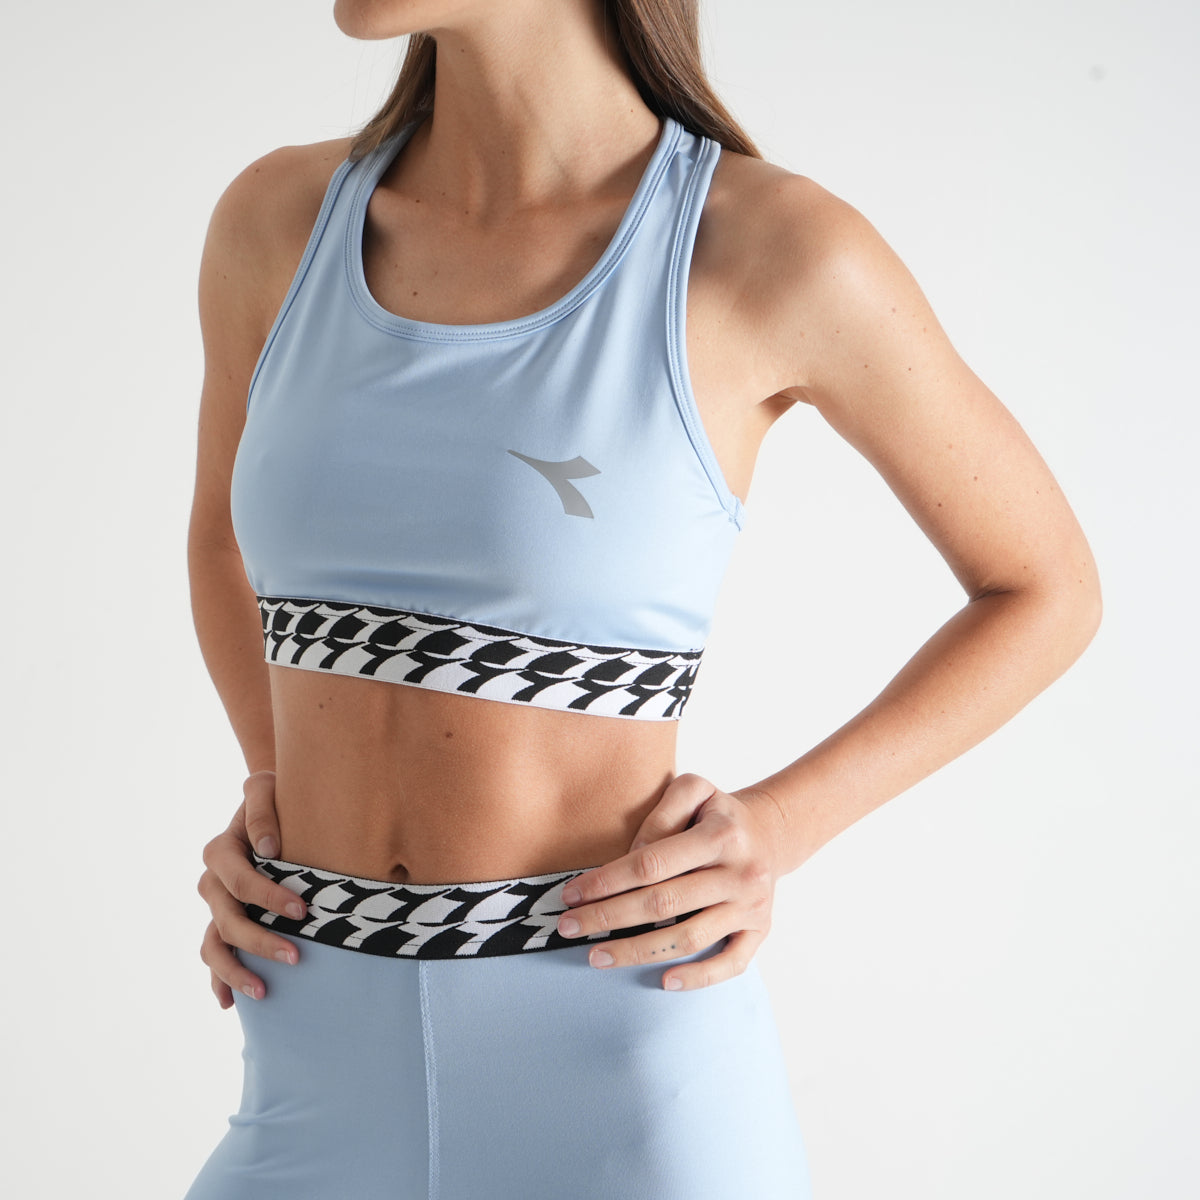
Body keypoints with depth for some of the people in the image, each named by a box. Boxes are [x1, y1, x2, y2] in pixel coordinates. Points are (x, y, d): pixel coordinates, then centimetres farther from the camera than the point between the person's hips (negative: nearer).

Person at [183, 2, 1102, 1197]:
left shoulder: (779, 248, -9)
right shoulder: (276, 220, 3)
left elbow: (1047, 590, 5)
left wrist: (774, 833, -10)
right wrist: (269, 807, 6)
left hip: (624, 1099, -4)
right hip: (336, 1102, 4)